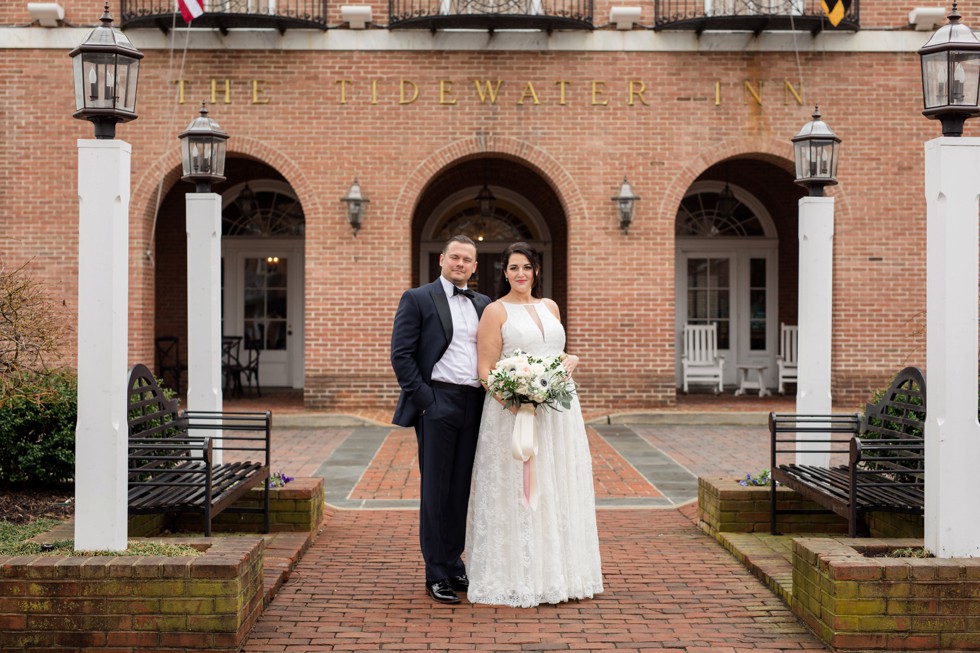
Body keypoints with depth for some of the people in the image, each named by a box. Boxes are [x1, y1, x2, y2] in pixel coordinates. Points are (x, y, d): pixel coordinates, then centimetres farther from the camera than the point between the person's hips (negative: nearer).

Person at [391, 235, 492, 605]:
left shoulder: (484, 305, 15)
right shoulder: (417, 299, 0)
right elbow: (401, 354, -5)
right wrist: (424, 400, -11)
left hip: (473, 405, 5)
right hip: (437, 403, -5)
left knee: (460, 489, 10)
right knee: (436, 490, -1)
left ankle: (454, 565, 20)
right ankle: (436, 576, 5)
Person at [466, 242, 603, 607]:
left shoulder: (550, 307, 15)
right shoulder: (496, 311, -2)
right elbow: (486, 368, -8)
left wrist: (572, 360, 4)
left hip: (557, 410, 6)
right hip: (514, 411, -6)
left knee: (557, 490, 9)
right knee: (515, 492, -4)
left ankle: (557, 573, 19)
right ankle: (517, 580, 3)